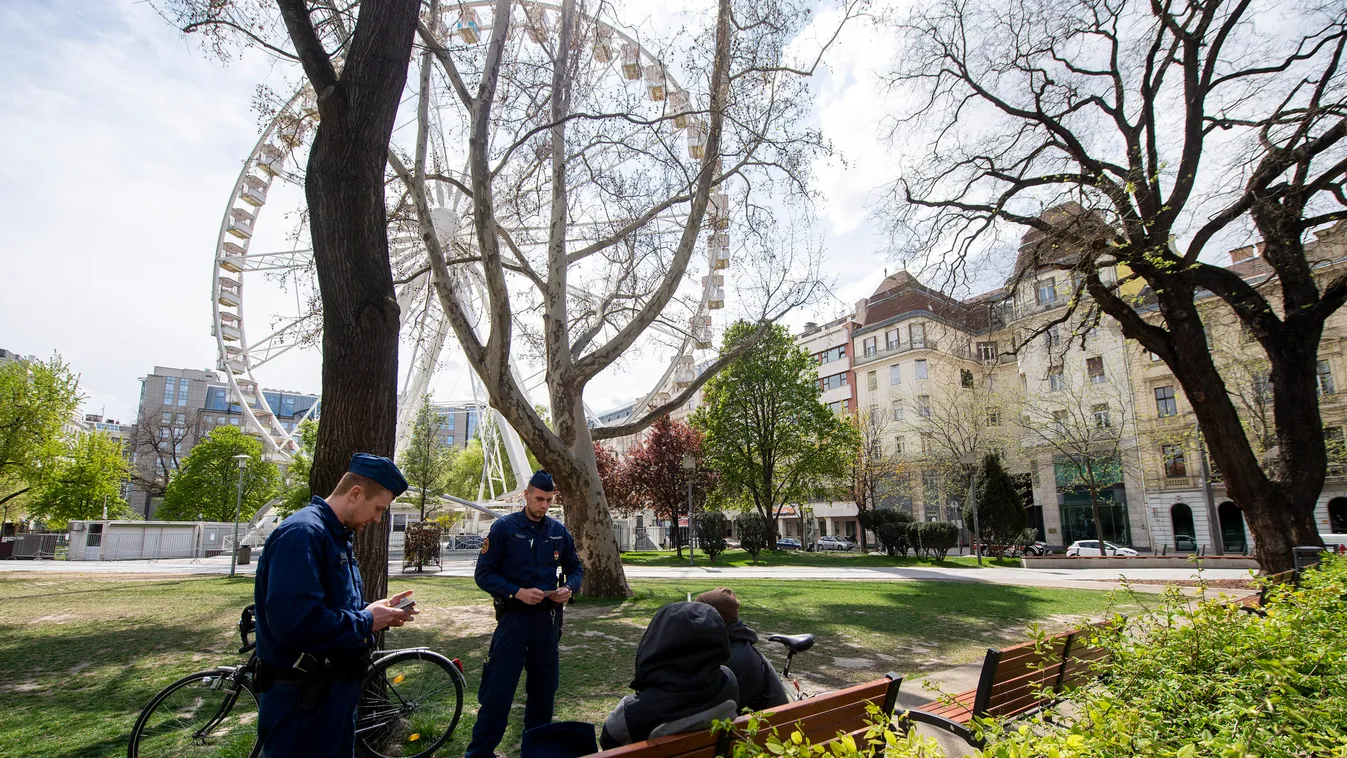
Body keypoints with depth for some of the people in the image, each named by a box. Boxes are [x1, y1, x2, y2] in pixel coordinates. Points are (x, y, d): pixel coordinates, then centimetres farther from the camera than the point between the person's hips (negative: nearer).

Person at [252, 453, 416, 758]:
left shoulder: (336, 536, 10)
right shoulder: (302, 534, -23)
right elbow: (295, 623, -34)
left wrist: (375, 611, 2)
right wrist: (367, 621, -21)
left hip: (334, 692, 10)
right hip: (302, 701, -10)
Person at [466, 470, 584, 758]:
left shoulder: (558, 531, 4)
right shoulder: (504, 527, -8)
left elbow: (575, 568, 14)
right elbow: (483, 573, -9)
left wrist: (570, 588, -8)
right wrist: (517, 592, -20)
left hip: (548, 618, 5)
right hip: (514, 616, -4)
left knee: (545, 686, 14)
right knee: (499, 688, -2)